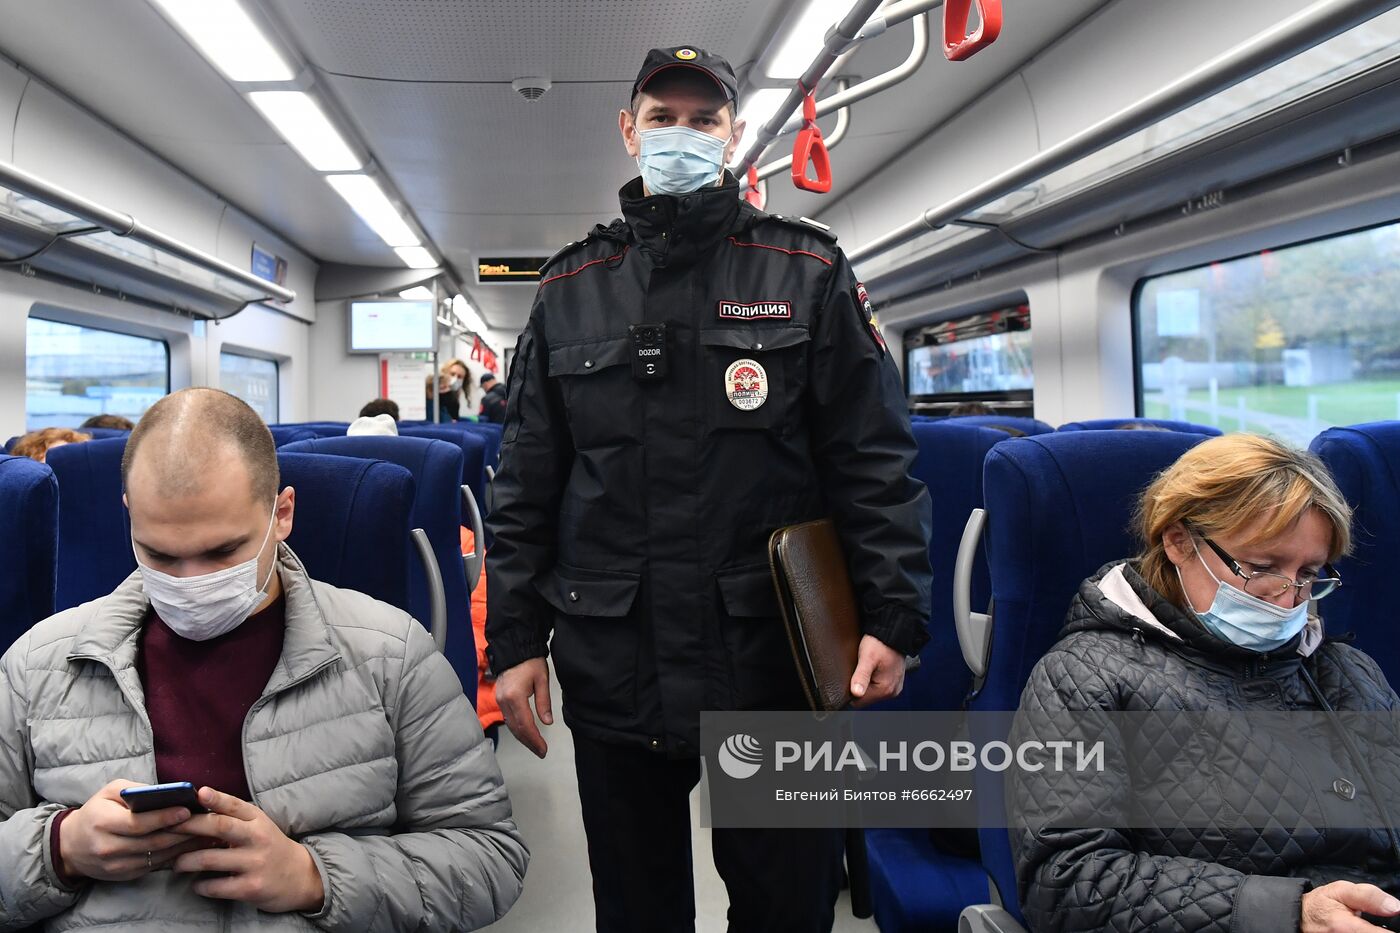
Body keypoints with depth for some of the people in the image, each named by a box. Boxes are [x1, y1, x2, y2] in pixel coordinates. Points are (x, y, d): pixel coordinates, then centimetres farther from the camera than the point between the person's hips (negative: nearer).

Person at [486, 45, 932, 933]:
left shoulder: (809, 273, 3)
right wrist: (515, 638, 4)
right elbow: (527, 485, 9)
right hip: (612, 667, 2)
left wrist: (893, 617, -11)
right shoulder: (571, 287, 9)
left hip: (773, 658, -1)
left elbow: (876, 460, -1)